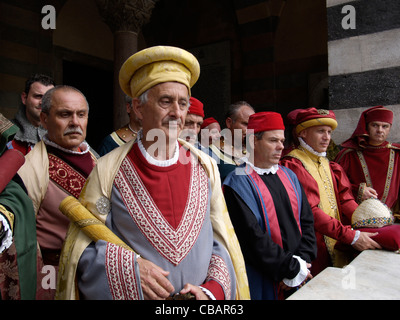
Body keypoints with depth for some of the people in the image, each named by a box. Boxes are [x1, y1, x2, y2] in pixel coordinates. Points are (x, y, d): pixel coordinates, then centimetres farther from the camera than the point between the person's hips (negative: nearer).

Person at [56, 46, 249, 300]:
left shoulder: (205, 167, -5)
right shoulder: (108, 170, -12)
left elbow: (222, 242, -1)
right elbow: (81, 251, -9)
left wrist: (211, 290, -15)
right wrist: (129, 267, -23)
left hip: (199, 294, 2)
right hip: (131, 295, -2)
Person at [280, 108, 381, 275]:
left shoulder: (330, 165, 14)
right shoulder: (293, 165, -15)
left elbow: (345, 200, 5)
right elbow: (309, 212, -22)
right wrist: (351, 236, -23)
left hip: (338, 247, 7)